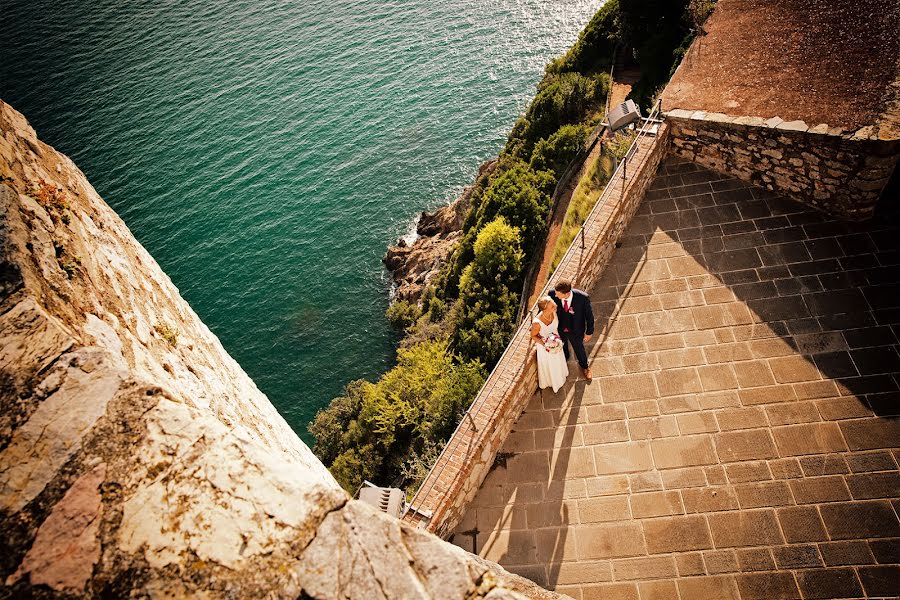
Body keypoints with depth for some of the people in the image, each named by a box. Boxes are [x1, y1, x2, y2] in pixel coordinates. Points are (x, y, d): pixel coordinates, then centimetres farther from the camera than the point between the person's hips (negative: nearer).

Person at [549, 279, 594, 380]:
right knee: (562, 347, 32)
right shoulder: (552, 294, -31)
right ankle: (564, 358, 68)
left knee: (579, 348, 26)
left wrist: (589, 332, -6)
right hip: (559, 329, 2)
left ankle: (584, 366, 60)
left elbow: (589, 315, -17)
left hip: (575, 331, -1)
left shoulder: (583, 297, -35)